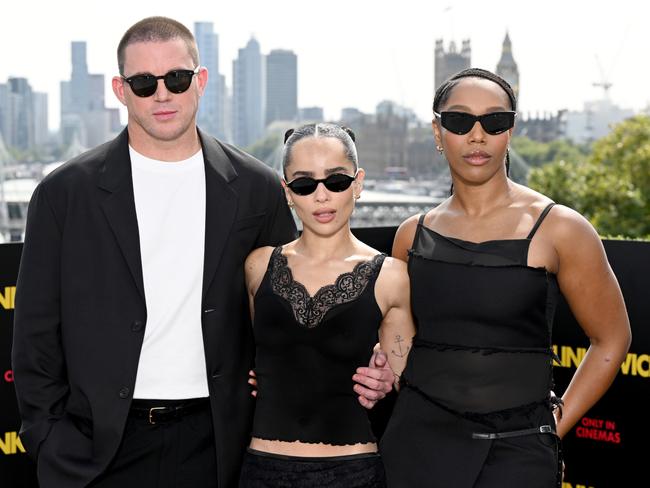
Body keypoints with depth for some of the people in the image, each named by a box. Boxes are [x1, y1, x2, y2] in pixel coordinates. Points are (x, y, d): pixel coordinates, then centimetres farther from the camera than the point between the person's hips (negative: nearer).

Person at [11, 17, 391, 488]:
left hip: (214, 446, 1)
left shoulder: (258, 190, 2)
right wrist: (52, 442, -2)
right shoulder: (66, 193, 0)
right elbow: (37, 333, 2)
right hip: (100, 447, 0)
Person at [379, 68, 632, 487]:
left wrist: (555, 427, -2)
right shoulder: (413, 235, 5)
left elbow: (611, 339, 0)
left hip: (516, 450, -3)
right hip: (418, 437, 3)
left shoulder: (557, 229, -5)